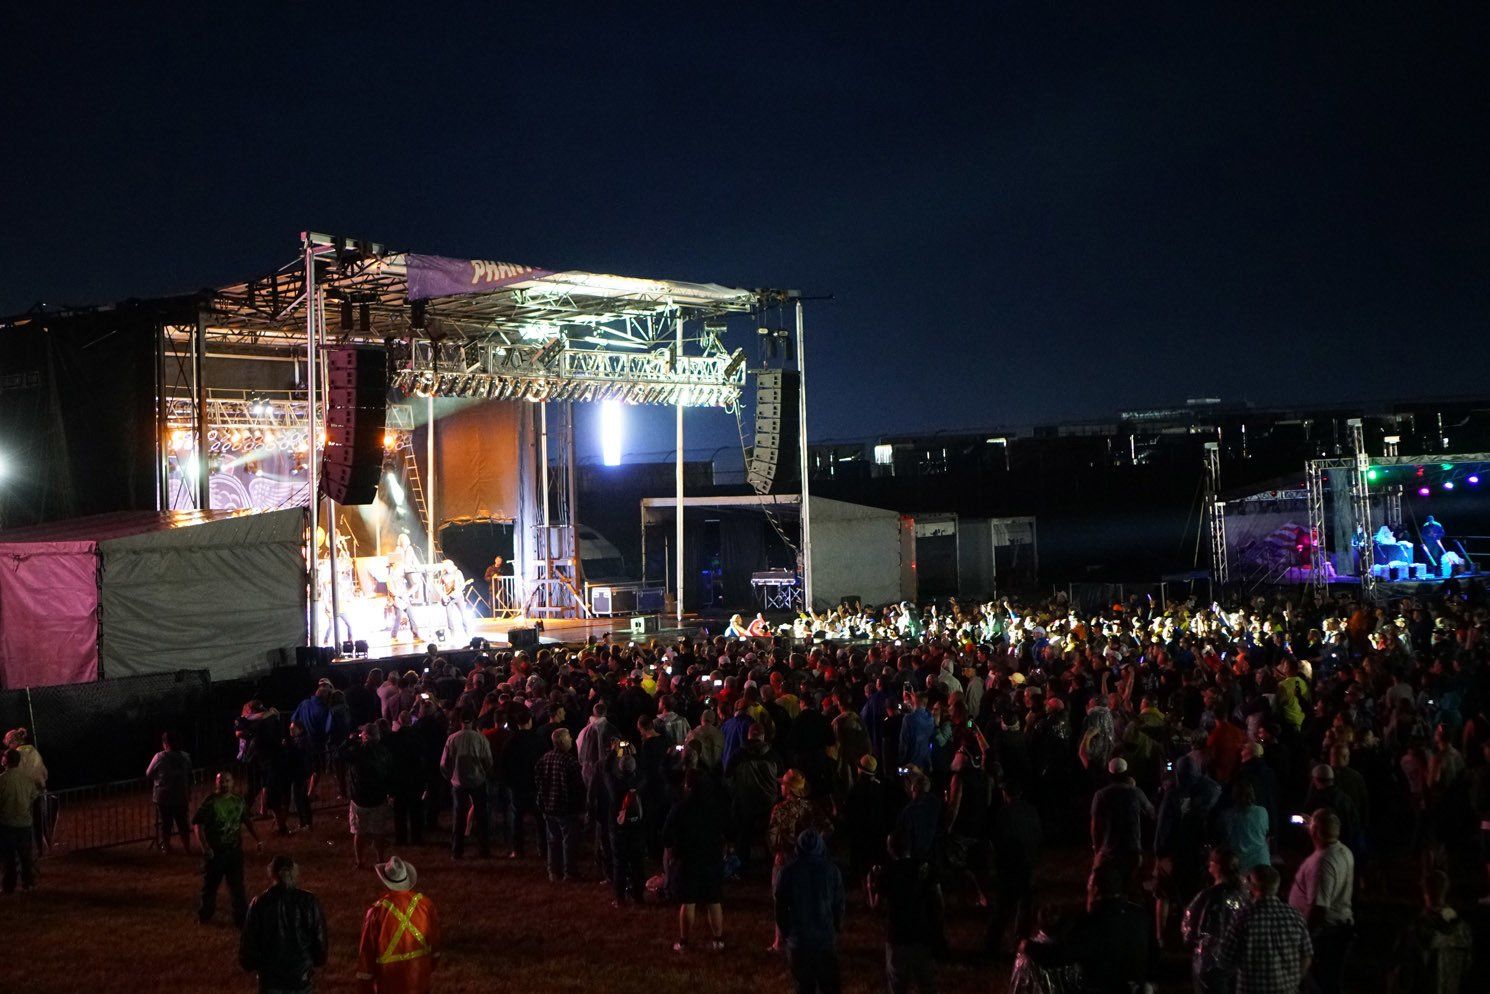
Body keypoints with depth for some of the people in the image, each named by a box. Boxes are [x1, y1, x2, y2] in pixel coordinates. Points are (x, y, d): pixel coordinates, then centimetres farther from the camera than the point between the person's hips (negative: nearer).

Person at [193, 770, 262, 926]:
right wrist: (204, 846, -25)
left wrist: (256, 840, 11)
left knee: (237, 886, 5)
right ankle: (205, 915, 32)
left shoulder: (238, 800, 2)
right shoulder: (210, 802, -12)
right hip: (214, 851, -3)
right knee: (210, 884, 12)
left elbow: (246, 821, 16)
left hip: (234, 849, 3)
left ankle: (241, 918, 13)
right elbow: (198, 824, -15)